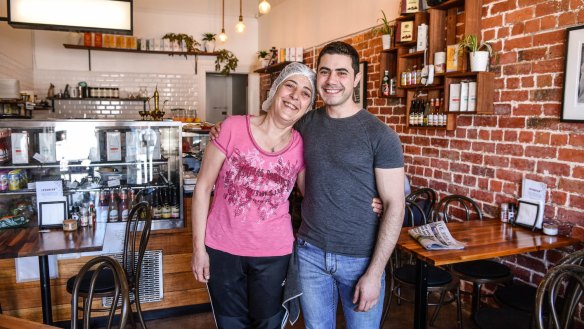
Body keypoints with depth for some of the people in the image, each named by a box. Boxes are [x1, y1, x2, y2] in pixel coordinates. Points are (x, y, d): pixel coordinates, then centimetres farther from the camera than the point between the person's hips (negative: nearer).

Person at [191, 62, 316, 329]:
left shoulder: (301, 146, -6)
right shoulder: (233, 128, -11)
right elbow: (203, 187, -6)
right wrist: (198, 248, -5)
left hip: (273, 254, 1)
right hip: (222, 249, -1)